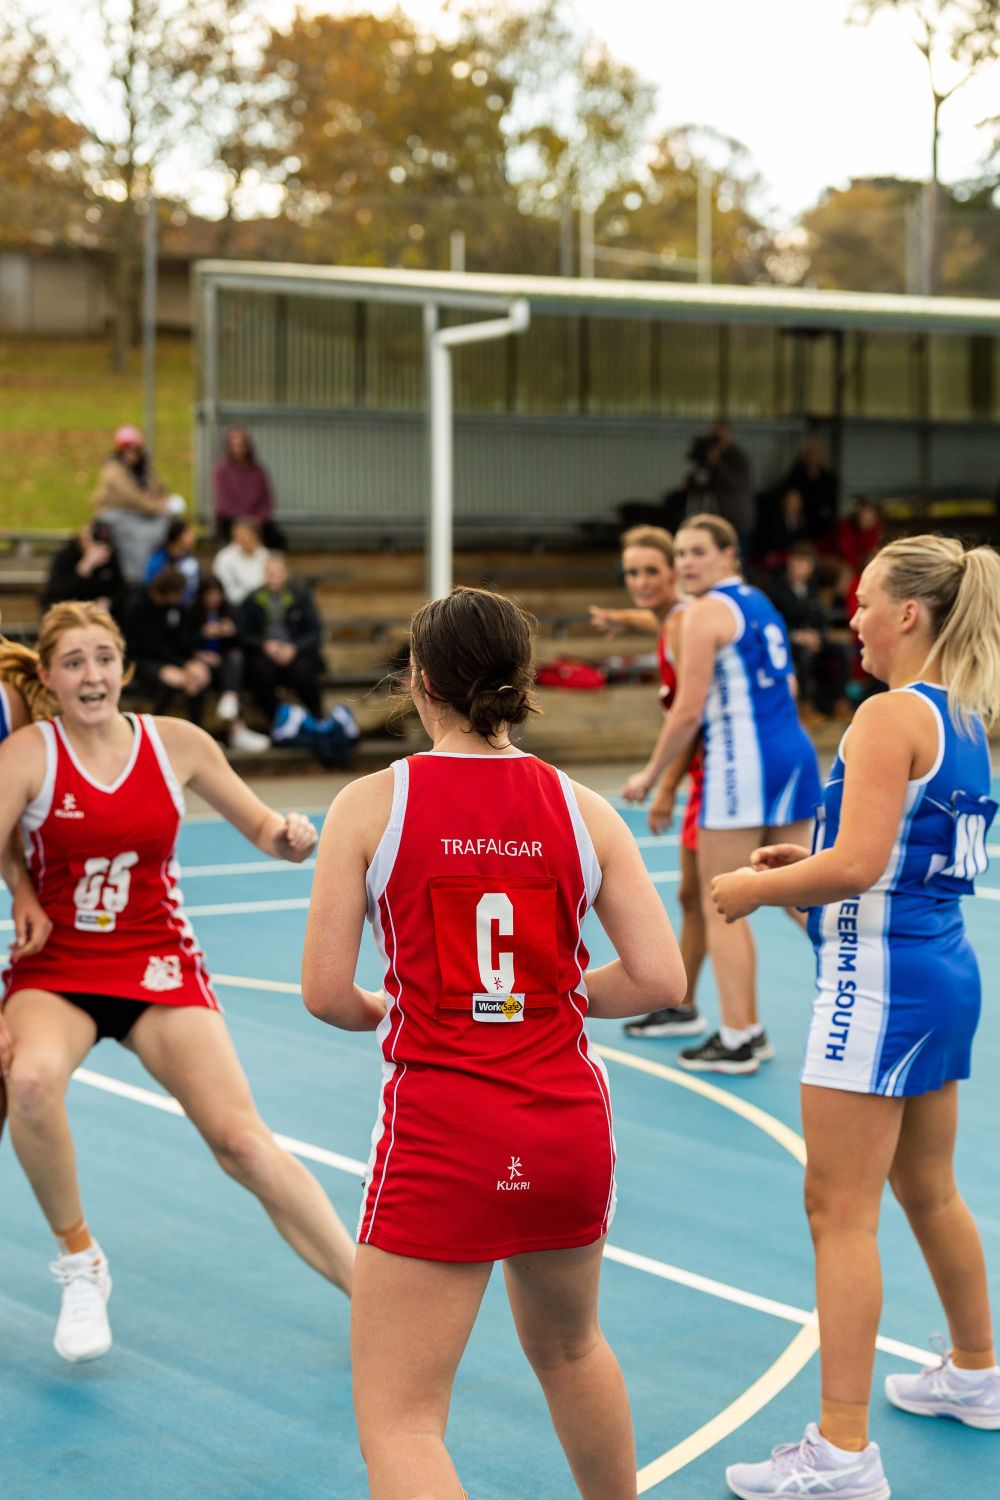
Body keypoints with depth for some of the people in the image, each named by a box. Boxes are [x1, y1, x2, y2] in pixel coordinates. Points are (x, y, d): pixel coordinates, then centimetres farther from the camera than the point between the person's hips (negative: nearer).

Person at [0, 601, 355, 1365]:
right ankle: (79, 1260, -10)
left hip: (160, 966, 1)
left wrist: (287, 836, -17)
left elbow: (259, 823, 8)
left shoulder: (175, 743, -2)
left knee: (243, 1138, -10)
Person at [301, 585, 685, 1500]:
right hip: (570, 1120, 4)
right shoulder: (581, 809, 1)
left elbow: (326, 994, -8)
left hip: (439, 1132, -4)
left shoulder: (371, 804, -6)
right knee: (568, 1348, 30)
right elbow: (659, 980, -2)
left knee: (397, 1421, 2)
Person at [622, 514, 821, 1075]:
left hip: (741, 763, -8)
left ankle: (739, 1038, 3)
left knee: (722, 908, 0)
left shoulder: (706, 612, -9)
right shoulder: (761, 604, 16)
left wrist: (651, 773, -3)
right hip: (796, 753, 8)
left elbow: (688, 711, -13)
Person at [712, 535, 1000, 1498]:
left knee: (839, 1210, -6)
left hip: (879, 977, -10)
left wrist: (756, 888, -9)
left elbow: (856, 867, -24)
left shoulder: (891, 715, -16)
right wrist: (805, 860, 15)